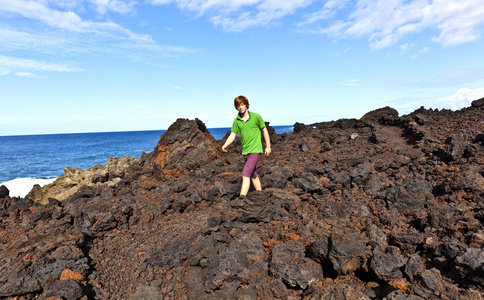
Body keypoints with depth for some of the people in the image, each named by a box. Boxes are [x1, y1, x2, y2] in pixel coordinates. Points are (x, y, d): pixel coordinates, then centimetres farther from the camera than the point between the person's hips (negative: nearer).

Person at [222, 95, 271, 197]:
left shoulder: (256, 117, -7)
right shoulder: (236, 121, 2)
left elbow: (264, 131, 3)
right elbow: (233, 135, 4)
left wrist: (268, 146, 4)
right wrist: (225, 145, -16)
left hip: (256, 150, -5)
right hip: (245, 151, 5)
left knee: (245, 174, -16)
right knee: (254, 175, 16)